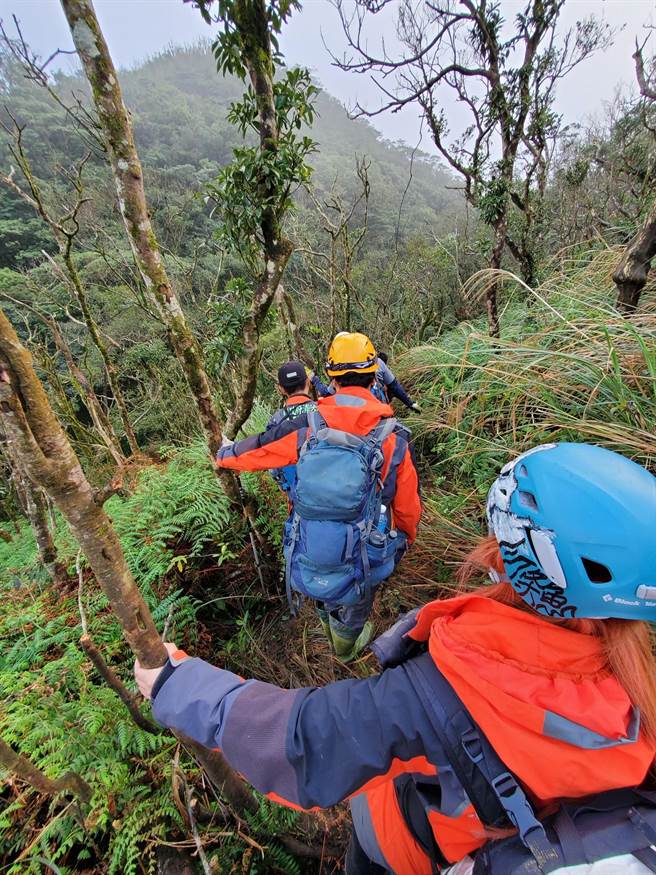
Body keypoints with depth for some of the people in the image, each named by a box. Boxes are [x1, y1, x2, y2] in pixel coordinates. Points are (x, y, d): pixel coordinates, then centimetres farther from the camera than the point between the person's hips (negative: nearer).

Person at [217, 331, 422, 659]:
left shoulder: (306, 427, -15)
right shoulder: (393, 437, -16)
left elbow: (253, 451, -1)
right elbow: (407, 505, -5)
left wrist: (225, 453, 23)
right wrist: (408, 536, 18)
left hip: (305, 569, 2)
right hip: (359, 570, -1)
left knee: (326, 606, 36)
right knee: (355, 607, 33)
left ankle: (336, 637, 68)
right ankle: (349, 646, 64)